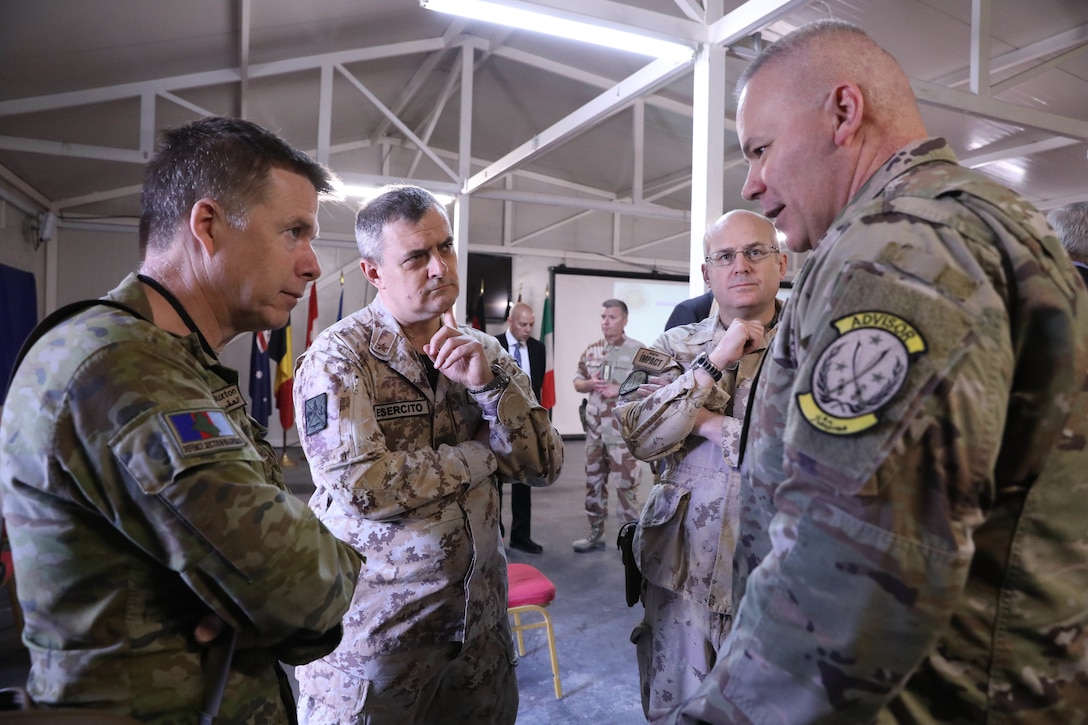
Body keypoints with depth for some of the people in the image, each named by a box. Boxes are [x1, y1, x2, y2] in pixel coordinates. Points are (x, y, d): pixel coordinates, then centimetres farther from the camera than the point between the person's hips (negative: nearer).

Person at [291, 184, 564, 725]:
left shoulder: (481, 351, 3)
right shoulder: (339, 356, -12)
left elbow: (544, 466, -2)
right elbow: (359, 489, -24)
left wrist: (489, 383, -18)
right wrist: (483, 456, -13)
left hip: (480, 615, 5)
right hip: (375, 627, -5)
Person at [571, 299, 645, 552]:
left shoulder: (638, 350, -8)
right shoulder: (591, 350, 10)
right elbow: (577, 382, 15)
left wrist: (620, 390, -19)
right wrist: (589, 384, -7)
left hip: (623, 431, -6)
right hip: (594, 429, 6)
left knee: (626, 484, 0)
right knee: (593, 481, 15)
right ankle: (596, 533, 29)